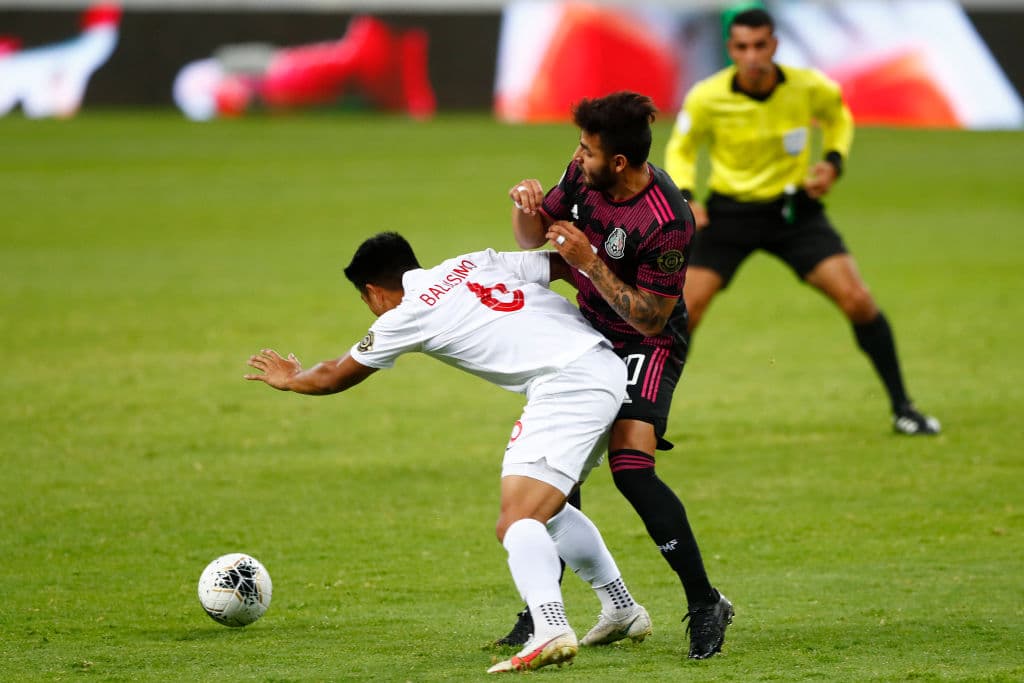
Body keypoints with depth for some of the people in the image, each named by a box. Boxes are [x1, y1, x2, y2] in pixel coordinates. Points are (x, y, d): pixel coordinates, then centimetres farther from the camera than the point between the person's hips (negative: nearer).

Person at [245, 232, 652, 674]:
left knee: (516, 523, -18)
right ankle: (623, 610, 33)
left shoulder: (406, 317, 5)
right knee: (545, 508, 27)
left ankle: (551, 630, -42)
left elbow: (333, 377, 22)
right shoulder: (475, 263, 20)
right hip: (608, 367, 9)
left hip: (564, 385, -9)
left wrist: (289, 379, 40)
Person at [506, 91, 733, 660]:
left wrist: (588, 261, -29)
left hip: (648, 347, -7)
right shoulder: (585, 174, -8)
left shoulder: (665, 222, -30)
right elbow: (532, 236, 8)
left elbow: (651, 318, -24)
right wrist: (528, 205, -16)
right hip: (591, 334, 7)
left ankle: (705, 603, -12)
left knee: (631, 466, -23)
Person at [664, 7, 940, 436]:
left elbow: (838, 116, 10)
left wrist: (833, 162, -6)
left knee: (857, 300, -10)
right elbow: (681, 149, 2)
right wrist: (684, 197, -14)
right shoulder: (707, 98, -17)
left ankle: (901, 408, 4)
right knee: (686, 310, -13)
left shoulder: (809, 88, -14)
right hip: (730, 211, -1)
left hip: (794, 209, 1)